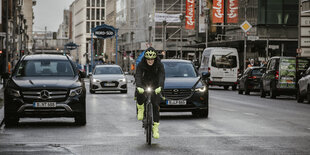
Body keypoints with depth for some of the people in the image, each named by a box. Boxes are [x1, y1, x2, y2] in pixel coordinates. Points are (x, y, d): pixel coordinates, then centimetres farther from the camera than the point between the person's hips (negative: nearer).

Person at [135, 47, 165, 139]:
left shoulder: (159, 65, -17)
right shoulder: (141, 65, -17)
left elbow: (161, 76, -30)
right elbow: (138, 76, -30)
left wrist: (160, 87, -50)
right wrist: (138, 86, -50)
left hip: (155, 86, 0)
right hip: (144, 85, 0)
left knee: (155, 105, -9)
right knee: (140, 94, -34)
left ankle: (155, 128, -1)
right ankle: (140, 109, -4)